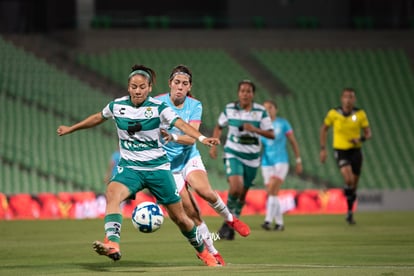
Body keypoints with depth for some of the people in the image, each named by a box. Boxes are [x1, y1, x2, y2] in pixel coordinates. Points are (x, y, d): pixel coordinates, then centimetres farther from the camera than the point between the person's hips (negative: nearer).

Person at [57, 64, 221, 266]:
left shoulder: (158, 108, -10)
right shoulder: (117, 106, -1)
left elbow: (181, 124, -25)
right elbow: (98, 118, 19)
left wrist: (201, 138, -42)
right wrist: (71, 129, 30)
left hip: (158, 168, -1)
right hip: (130, 167, 1)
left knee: (179, 217, 5)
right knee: (112, 194, -32)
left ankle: (202, 251, 31)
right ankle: (112, 245, -45)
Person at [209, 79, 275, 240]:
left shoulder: (261, 111, -5)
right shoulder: (229, 109, -3)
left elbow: (271, 135, -6)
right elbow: (219, 127, 13)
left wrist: (255, 129, -22)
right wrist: (213, 145, 2)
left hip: (252, 157, 2)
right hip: (233, 154, -2)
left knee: (242, 194, 9)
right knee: (235, 187, -25)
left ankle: (229, 226, 26)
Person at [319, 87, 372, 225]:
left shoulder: (360, 114, -5)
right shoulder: (334, 113, -7)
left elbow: (368, 133, 1)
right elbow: (324, 128, 8)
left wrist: (361, 139, -22)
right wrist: (323, 149, 4)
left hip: (355, 150, 2)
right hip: (340, 150, -2)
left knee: (354, 183, 7)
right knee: (349, 180, -25)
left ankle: (350, 212, 25)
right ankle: (348, 196, 2)